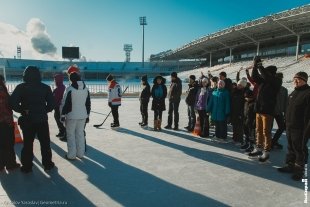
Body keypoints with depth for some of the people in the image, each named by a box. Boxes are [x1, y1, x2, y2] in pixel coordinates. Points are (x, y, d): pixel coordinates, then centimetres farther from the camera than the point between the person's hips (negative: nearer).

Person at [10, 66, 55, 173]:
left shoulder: (21, 87, -6)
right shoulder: (45, 87, -2)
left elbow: (13, 103, -14)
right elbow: (51, 103, -4)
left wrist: (22, 110, -1)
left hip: (27, 120, -1)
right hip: (42, 119, 1)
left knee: (28, 143, 10)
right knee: (45, 143, 10)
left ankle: (27, 166, 17)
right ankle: (47, 164, 17)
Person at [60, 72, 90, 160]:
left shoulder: (70, 89, -13)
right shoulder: (86, 89, 5)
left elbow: (65, 103, -12)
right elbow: (88, 104, 10)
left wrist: (63, 115, -3)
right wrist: (87, 115, 18)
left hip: (71, 116, -5)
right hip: (83, 116, 5)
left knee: (71, 134, 6)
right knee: (80, 134, 13)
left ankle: (71, 155, 10)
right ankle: (80, 153, 19)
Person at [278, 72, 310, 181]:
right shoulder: (293, 93, 14)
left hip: (300, 129, -8)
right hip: (290, 127, 8)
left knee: (300, 149, 4)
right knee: (290, 148, 17)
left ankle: (299, 170, 16)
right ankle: (290, 165, 29)